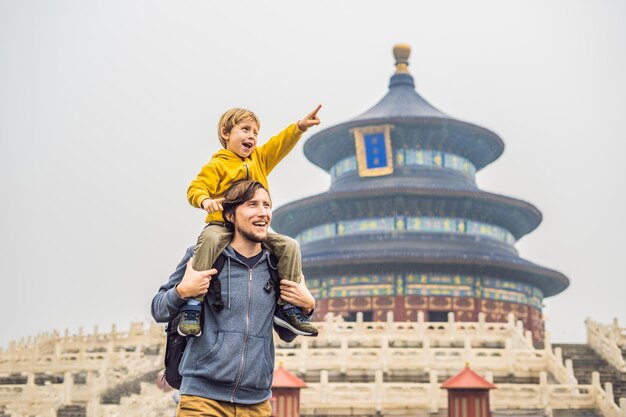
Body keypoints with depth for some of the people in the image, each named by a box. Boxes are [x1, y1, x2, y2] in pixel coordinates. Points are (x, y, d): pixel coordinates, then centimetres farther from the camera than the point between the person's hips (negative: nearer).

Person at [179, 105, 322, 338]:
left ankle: (287, 308, -3)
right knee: (209, 240, -37)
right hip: (223, 226, -5)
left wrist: (300, 126, -8)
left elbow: (280, 144, 9)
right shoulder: (217, 165, 0)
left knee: (289, 246, -10)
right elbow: (196, 188, -10)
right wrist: (205, 200, -34)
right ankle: (193, 306, -34)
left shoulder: (259, 158, 18)